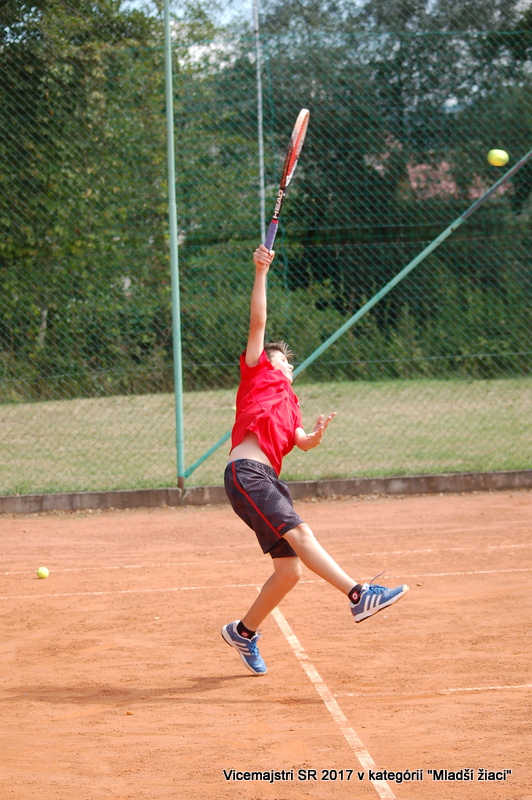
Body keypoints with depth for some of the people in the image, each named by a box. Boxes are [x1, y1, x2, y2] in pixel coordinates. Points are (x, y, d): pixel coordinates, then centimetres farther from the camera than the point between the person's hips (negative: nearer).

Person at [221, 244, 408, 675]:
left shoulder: (289, 401, 31)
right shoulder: (258, 373, 15)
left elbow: (301, 442, 18)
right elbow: (258, 321, 5)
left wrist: (318, 433, -3)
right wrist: (261, 272, -1)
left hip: (269, 478, 8)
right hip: (247, 473, -8)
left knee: (290, 570, 2)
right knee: (299, 532, -24)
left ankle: (243, 632, 19)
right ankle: (359, 595, -39)